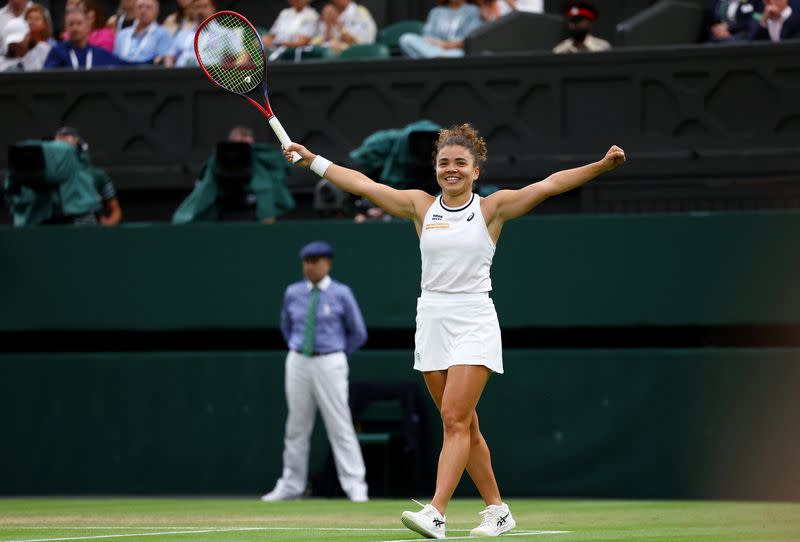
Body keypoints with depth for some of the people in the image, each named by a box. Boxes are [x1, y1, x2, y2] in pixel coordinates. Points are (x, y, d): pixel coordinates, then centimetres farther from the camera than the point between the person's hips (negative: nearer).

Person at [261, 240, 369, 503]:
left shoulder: (341, 294, -3)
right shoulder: (293, 293, 7)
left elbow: (358, 333, 5)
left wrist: (336, 355, 8)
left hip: (329, 363, -4)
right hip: (298, 363, 4)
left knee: (340, 425, -7)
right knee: (297, 426, 8)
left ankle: (355, 486, -6)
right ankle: (291, 486, 15)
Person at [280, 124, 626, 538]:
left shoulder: (492, 208, -1)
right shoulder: (421, 206, 8)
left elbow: (550, 184, -9)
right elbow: (362, 184, 9)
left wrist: (602, 165, -19)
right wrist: (312, 159, 7)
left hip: (474, 323, -4)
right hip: (432, 321, 4)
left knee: (454, 420, -14)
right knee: (463, 426, 8)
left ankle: (435, 515, -22)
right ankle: (497, 511, 19)